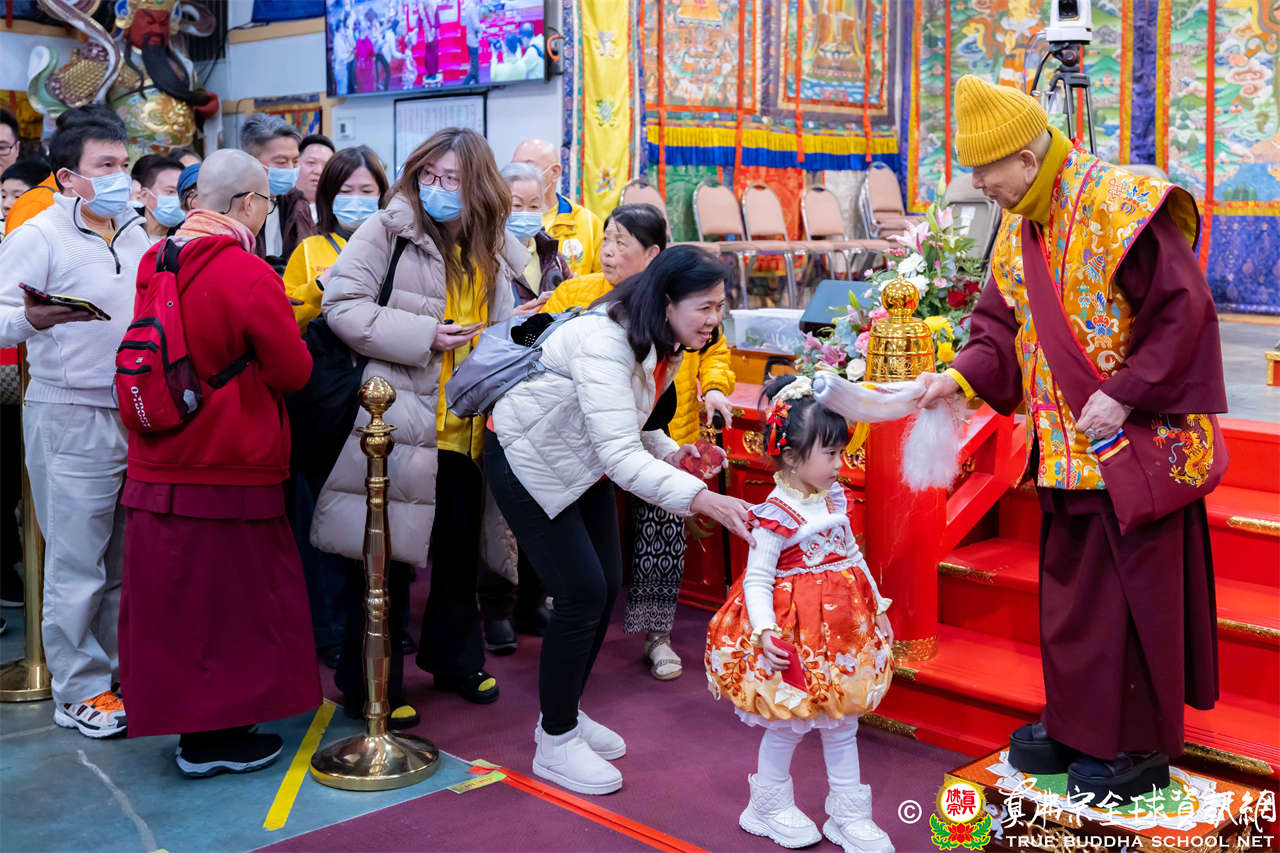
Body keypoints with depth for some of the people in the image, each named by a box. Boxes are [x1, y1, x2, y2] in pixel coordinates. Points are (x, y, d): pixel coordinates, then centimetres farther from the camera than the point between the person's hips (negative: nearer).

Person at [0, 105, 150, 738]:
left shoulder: (136, 235, 14)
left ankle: (120, 669, 25)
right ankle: (78, 692, 12)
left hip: (137, 413, 6)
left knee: (127, 559, 12)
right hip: (71, 417, -6)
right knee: (78, 565, 0)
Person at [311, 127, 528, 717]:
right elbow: (342, 305, -15)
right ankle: (372, 684, 16)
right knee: (388, 555, 1)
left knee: (461, 550, 17)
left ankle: (455, 658, 36)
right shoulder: (389, 231, -6)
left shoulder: (493, 249, 11)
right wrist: (424, 336, -19)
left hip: (465, 430, 6)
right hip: (400, 422, -6)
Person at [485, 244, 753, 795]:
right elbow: (618, 454, -43)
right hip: (528, 460, -9)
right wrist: (701, 498, -51)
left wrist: (672, 452, -11)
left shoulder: (663, 345, -5)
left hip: (582, 463, 9)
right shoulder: (605, 342, -35)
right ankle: (555, 743, 5)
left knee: (607, 586, 8)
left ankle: (564, 713, 27)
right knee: (582, 592, -11)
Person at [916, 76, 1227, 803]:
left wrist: (1123, 394, -22)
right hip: (1067, 446, 8)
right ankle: (1076, 722, 31)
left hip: (1136, 443, -8)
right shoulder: (1019, 230, 8)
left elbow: (1181, 313, -18)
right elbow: (1005, 326, 10)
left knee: (1134, 591, 2)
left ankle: (1140, 744, 17)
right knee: (1069, 586, 15)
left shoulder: (1120, 206, -17)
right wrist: (964, 375, -7)